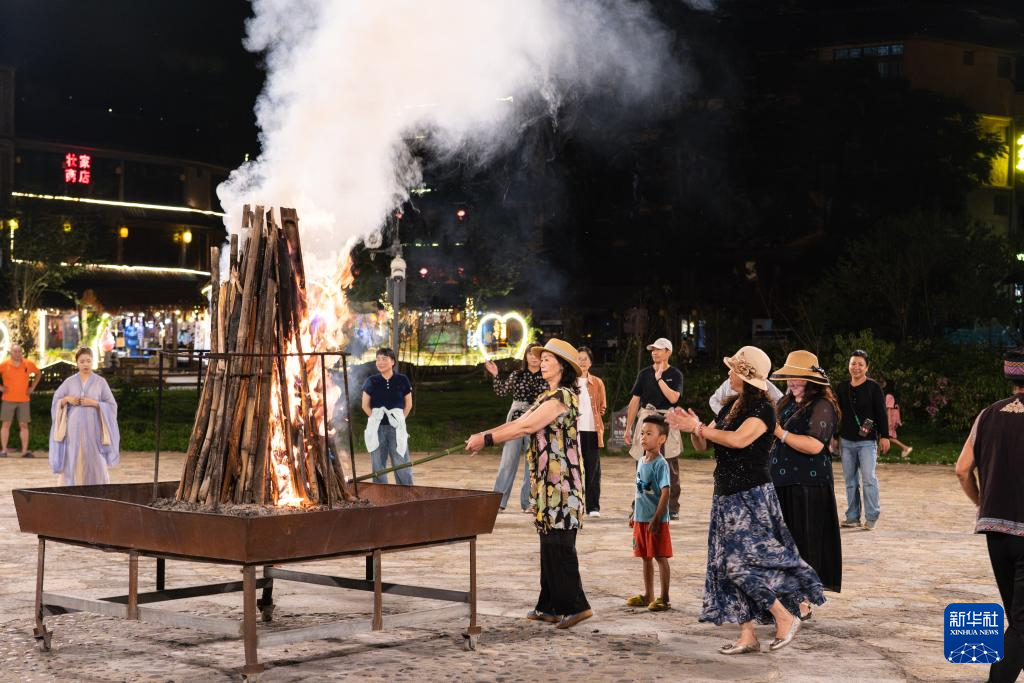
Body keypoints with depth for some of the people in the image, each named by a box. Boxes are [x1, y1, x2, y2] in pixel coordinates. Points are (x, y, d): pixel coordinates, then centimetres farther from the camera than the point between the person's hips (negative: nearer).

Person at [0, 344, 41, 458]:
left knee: (23, 425, 2)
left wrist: (32, 387, 8)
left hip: (24, 400, 2)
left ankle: (25, 451, 4)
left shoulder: (28, 364, 0)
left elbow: (38, 374, 18)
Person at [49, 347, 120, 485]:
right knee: (73, 463, -1)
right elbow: (55, 401, 12)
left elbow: (112, 406, 1)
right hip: (74, 429, 1)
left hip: (93, 429, -1)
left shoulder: (100, 382, 3)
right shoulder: (69, 382, 7)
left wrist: (94, 403, -12)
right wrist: (67, 399, -7)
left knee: (94, 464, -5)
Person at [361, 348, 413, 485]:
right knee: (378, 465, 6)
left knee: (401, 463, -1)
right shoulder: (371, 381, 2)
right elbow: (365, 405, 9)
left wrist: (400, 420, 3)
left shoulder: (402, 380, 1)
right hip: (377, 428, 1)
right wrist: (376, 419, 2)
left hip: (396, 427, -1)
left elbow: (408, 404, 9)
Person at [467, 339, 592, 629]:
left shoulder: (562, 396, -13)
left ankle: (575, 605, -3)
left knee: (558, 544, -8)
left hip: (560, 482, -10)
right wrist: (483, 435, 3)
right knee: (550, 543, 11)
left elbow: (526, 427, -20)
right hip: (548, 482, 10)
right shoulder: (547, 397, 19)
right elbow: (518, 423, 14)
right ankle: (550, 607, 16)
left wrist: (487, 439, -17)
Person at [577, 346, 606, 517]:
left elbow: (602, 406, 15)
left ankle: (593, 506, 5)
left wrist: (602, 411, -3)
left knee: (593, 469, 0)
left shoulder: (597, 383, 11)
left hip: (592, 430, 1)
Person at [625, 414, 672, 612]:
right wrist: (635, 515, 20)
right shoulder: (641, 462, 10)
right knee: (646, 557, 15)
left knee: (660, 557, 0)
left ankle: (664, 599, 7)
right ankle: (648, 596, 25)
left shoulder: (660, 464, -15)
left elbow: (665, 493, -19)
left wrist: (656, 519, -22)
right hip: (641, 519, 8)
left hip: (656, 521, -8)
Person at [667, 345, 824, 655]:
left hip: (752, 496, -8)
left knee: (743, 561, -13)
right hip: (726, 496, 8)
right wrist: (693, 429, -10)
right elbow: (703, 446, 11)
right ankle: (747, 635, 10)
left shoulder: (763, 409, -12)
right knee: (727, 564, 5)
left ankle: (785, 617, 4)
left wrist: (699, 428, -22)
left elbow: (738, 439, -29)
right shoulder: (730, 406, 11)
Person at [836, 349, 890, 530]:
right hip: (846, 441, 4)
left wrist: (884, 436, -6)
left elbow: (882, 413, -3)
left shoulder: (873, 387, -2)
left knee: (869, 479, -7)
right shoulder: (842, 388, 9)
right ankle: (852, 517, 12)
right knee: (850, 480, 7)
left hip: (867, 441, -4)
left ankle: (872, 517, 0)